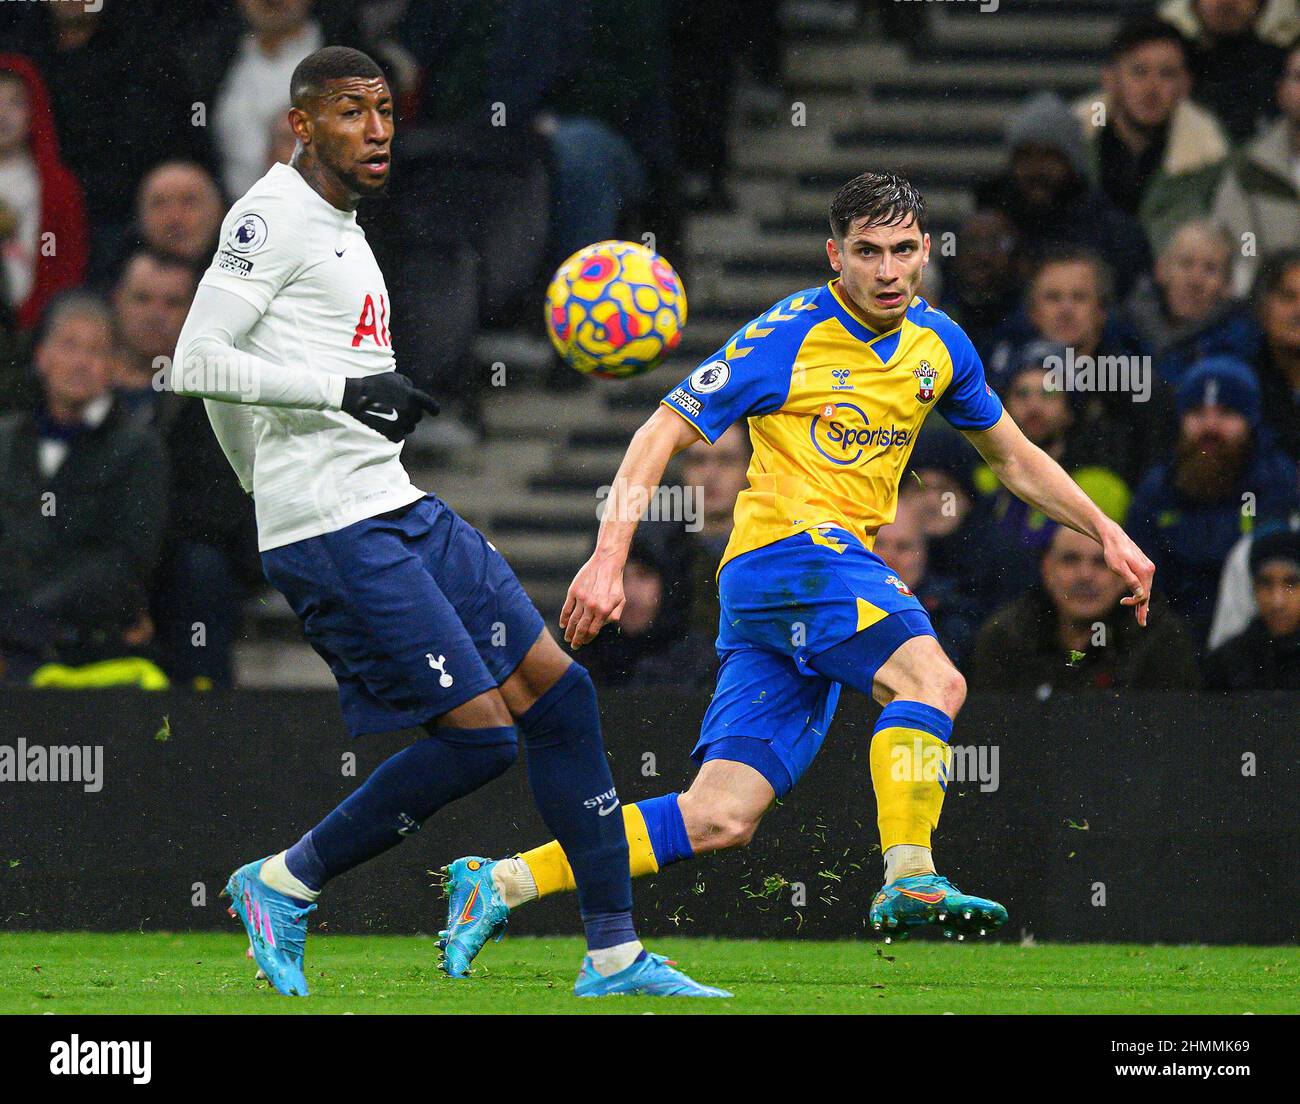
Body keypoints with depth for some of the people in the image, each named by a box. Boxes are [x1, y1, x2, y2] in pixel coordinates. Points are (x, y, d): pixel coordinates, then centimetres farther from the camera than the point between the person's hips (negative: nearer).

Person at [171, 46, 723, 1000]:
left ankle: (616, 956, 10)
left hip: (403, 510, 10)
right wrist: (345, 390, -23)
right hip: (332, 530, -10)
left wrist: (264, 485, 38)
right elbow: (197, 364, -19)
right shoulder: (273, 216, -10)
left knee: (559, 693, 5)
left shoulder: (338, 225, 19)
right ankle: (284, 885, 4)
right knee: (479, 734, -13)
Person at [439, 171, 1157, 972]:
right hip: (786, 547, -6)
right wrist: (608, 559, -15)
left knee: (721, 818, -4)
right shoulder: (788, 335, -7)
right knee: (931, 678, -29)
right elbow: (663, 433, -6)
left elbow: (1014, 457, 28)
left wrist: (1106, 533, 20)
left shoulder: (939, 343, 13)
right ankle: (908, 881, -31)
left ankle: (501, 884, -2)